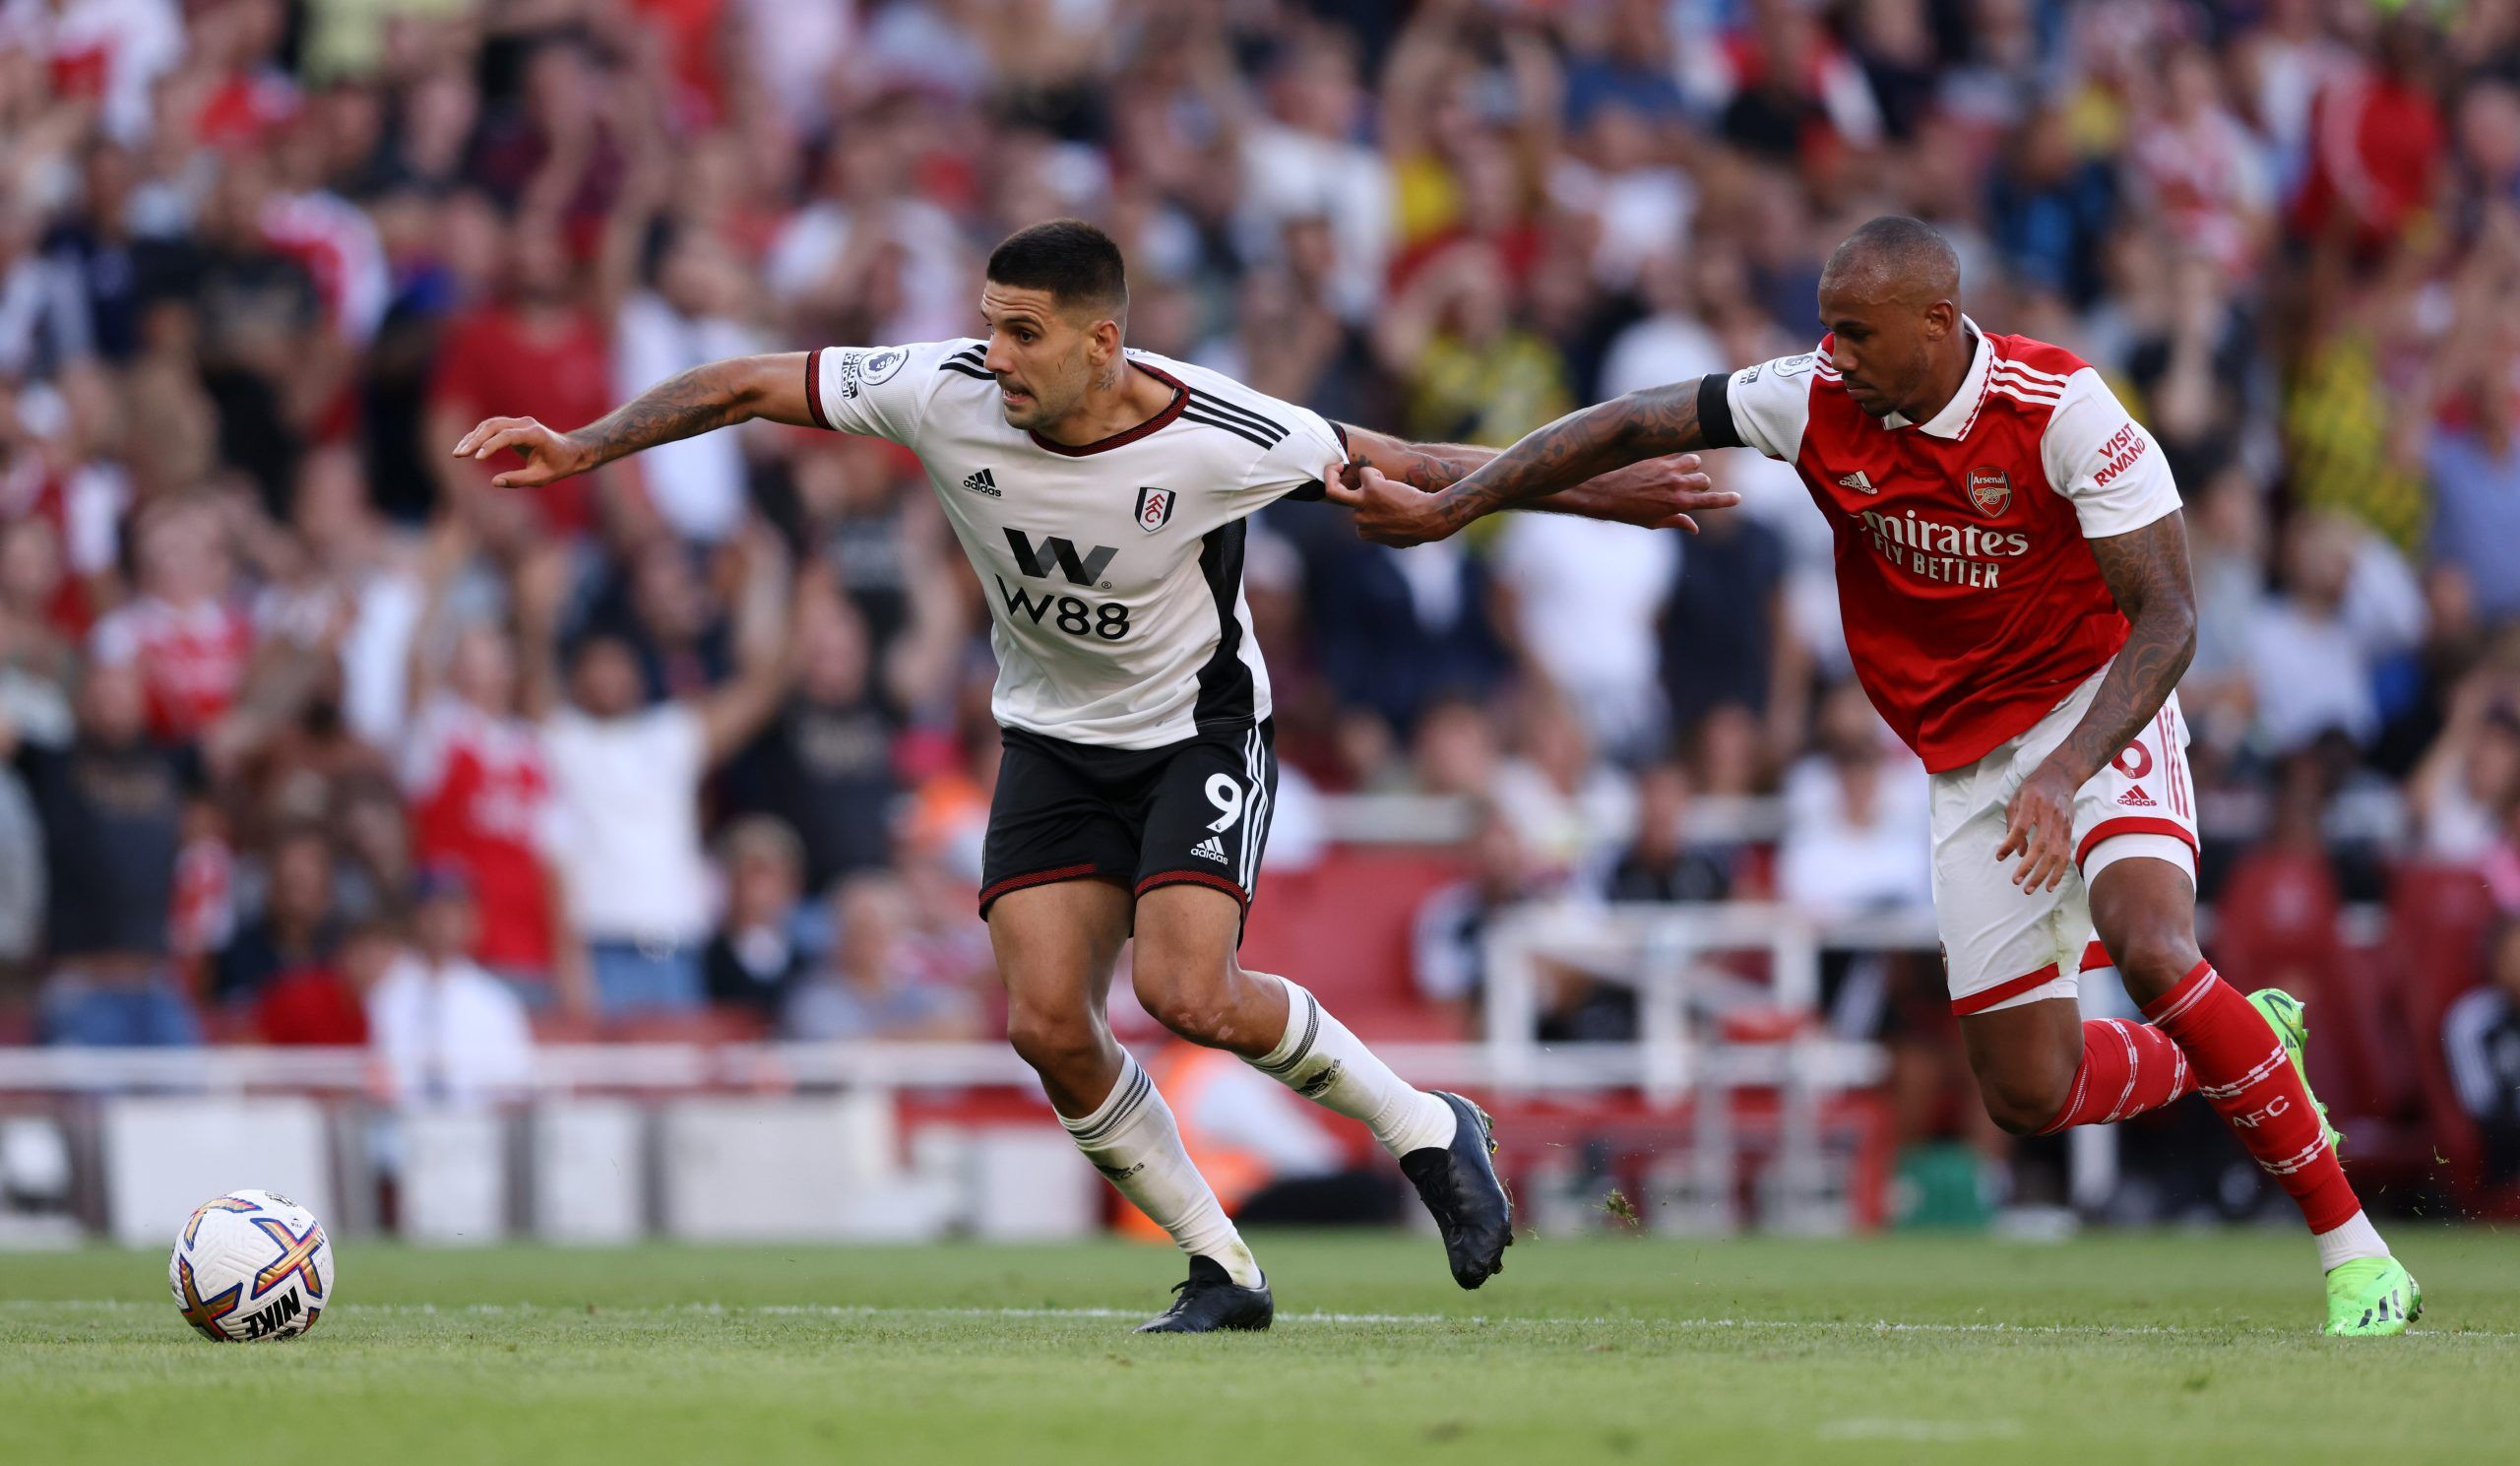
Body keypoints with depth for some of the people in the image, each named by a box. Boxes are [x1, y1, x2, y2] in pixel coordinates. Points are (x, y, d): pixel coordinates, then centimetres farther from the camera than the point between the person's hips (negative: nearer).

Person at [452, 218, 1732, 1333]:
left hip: (1198, 724, -4)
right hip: (1053, 739, 4)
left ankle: (1425, 1131, 3)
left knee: (1186, 993, -23)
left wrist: (1602, 490, -7)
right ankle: (1220, 1267, 8)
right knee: (1047, 1023, -10)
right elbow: (743, 386, -11)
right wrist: (582, 447, -14)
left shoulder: (1218, 438, -26)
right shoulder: (944, 395, -21)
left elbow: (1399, 469, -11)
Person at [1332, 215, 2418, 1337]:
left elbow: (2165, 617, -23)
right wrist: (1447, 509, -3)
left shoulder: (2062, 412, -22)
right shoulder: (1820, 402, -10)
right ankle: (2247, 1045, 32)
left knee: (2153, 951, -32)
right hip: (1966, 760, 5)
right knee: (2029, 1094, 0)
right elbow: (1631, 427, -1)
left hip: (2095, 709, -5)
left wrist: (2063, 775, -36)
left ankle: (2353, 1252, -21)